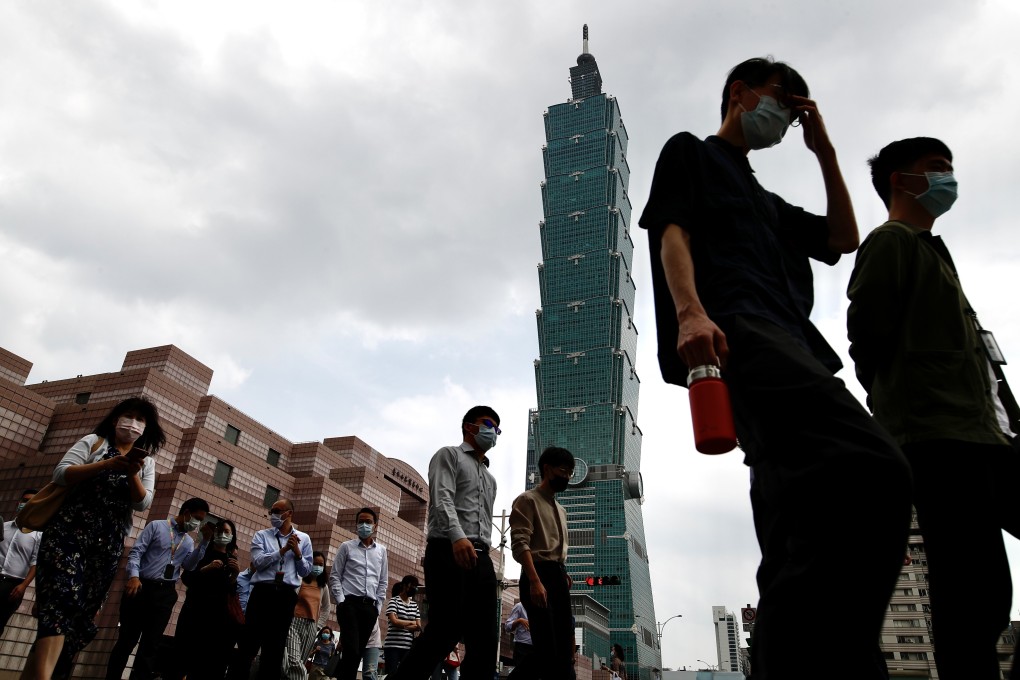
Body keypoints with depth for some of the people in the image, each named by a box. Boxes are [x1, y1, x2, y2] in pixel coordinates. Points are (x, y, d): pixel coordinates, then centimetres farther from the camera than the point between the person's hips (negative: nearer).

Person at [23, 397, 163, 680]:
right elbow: (61, 474, -3)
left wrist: (132, 474, -13)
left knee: (83, 610, 1)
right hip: (70, 530, -4)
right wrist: (108, 465, -15)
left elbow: (142, 503, 5)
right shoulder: (94, 442, 11)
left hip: (108, 542, 4)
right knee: (63, 598, -22)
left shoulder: (146, 461, 16)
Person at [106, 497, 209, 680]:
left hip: (165, 594, 4)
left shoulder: (189, 542, 17)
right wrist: (134, 576, -21)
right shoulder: (156, 526, 4)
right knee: (126, 640, 2)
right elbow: (136, 552, -5)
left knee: (151, 644, 4)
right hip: (141, 587, -4)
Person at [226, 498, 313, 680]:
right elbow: (258, 562, -8)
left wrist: (297, 553, -9)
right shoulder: (261, 535, 7)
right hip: (262, 591, -1)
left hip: (287, 596, 1)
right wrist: (283, 550, -15)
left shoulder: (303, 539, 9)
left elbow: (306, 571, 7)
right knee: (248, 643, -1)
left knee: (275, 648, 8)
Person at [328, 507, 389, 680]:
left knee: (358, 652, 4)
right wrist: (341, 601, -7)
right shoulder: (346, 546, 6)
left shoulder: (381, 550, 13)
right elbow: (335, 576, 3)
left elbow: (383, 582, 15)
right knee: (352, 650, -16)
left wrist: (378, 606, 6)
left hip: (370, 606, 3)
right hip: (349, 603, -3)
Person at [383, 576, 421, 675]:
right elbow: (394, 621, -12)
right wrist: (411, 623, -1)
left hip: (409, 647, 4)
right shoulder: (394, 601, 0)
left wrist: (402, 625, -5)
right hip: (393, 645, -4)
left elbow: (418, 626, 10)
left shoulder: (414, 605, 15)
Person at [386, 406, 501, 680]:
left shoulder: (490, 478, 30)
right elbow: (442, 498, -11)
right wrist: (457, 536, -28)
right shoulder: (449, 455, 7)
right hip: (449, 552, -7)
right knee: (445, 631, -16)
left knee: (486, 641, -1)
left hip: (480, 558, 7)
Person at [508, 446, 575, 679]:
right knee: (547, 650, -12)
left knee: (564, 651, 5)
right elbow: (520, 544, -15)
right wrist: (535, 581, -26)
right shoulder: (528, 500, -2)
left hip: (559, 578, 8)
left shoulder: (561, 511, 25)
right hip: (538, 576, -8)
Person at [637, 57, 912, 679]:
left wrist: (824, 150, 35)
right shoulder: (691, 152, 21)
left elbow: (844, 240, 36)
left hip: (789, 344, 9)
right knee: (874, 471, -32)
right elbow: (673, 233, 2)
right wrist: (690, 312, -18)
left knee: (797, 540, -4)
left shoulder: (766, 200, 43)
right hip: (734, 329, -9)